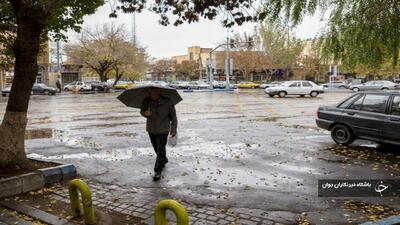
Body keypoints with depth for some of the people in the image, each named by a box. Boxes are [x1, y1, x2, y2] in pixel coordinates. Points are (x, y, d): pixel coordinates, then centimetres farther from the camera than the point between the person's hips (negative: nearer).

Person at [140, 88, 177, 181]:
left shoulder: (167, 102, -15)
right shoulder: (146, 101, -9)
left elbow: (173, 116, -4)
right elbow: (142, 111, 9)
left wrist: (173, 130, -3)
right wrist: (145, 113, -17)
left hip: (163, 130, -4)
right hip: (151, 129, 4)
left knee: (160, 151, -8)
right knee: (157, 149, 18)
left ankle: (158, 171, 1)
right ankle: (164, 160, 45)